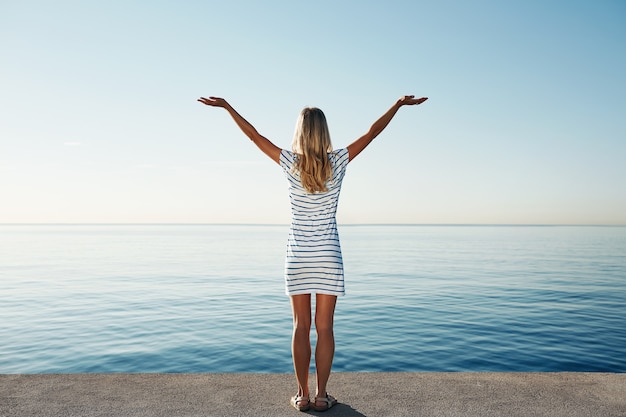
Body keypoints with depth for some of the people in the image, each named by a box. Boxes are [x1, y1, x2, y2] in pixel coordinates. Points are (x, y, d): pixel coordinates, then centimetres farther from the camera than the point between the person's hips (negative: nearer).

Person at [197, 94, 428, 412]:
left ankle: (302, 395, 15)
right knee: (324, 328, 6)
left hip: (298, 256, 0)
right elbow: (372, 133, 2)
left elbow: (254, 135, 2)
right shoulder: (337, 163, -5)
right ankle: (321, 396, 13)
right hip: (328, 256, 0)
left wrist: (226, 106, 11)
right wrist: (399, 104, 11)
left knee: (301, 327, 8)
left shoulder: (290, 163, -6)